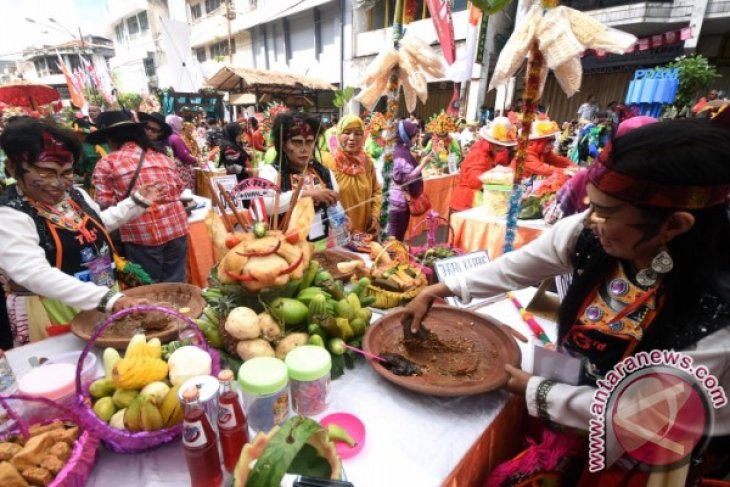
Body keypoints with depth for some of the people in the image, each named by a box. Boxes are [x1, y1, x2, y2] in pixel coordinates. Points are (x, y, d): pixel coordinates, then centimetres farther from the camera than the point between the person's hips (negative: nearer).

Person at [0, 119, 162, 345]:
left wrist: (136, 202, 13)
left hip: (102, 303, 7)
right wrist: (105, 298, -39)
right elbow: (36, 275, -31)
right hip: (52, 315, -7)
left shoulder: (74, 194, 2)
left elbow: (100, 223, 21)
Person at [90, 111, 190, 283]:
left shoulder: (106, 163, -2)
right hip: (177, 227, 4)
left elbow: (104, 203, -5)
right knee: (175, 284, 14)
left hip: (142, 232, -4)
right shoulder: (162, 156, 11)